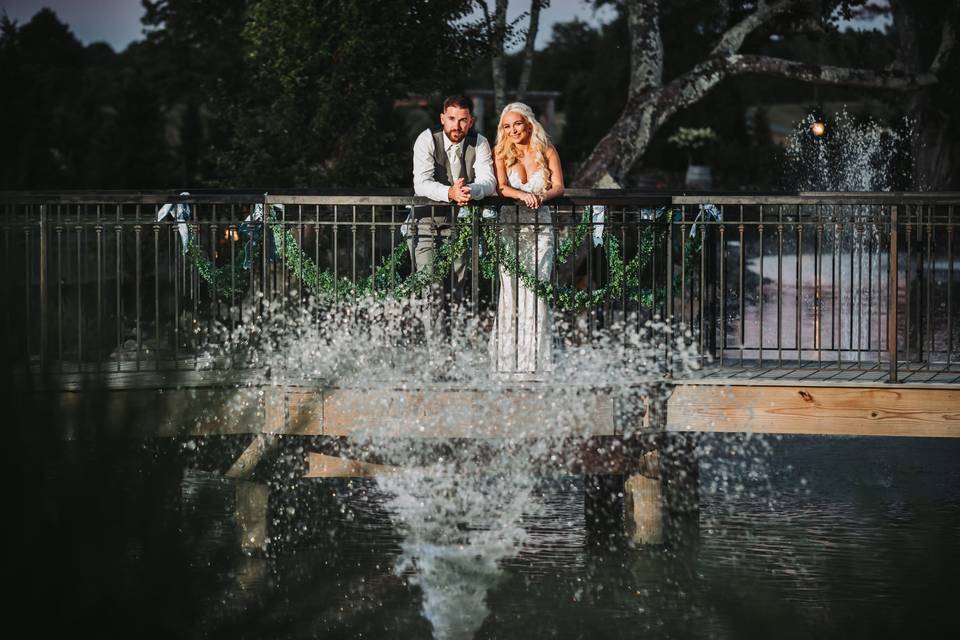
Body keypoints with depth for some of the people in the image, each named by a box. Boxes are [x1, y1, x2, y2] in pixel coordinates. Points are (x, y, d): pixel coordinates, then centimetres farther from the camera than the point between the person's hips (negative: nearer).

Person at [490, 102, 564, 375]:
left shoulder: (547, 152, 8)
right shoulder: (501, 153, 7)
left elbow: (559, 187, 0)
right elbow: (502, 187, -6)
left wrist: (542, 196, -22)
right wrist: (523, 195, -26)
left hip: (541, 227, 0)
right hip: (510, 226, 0)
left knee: (537, 289, -7)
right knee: (511, 288, -7)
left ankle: (536, 359, -6)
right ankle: (508, 359, -7)